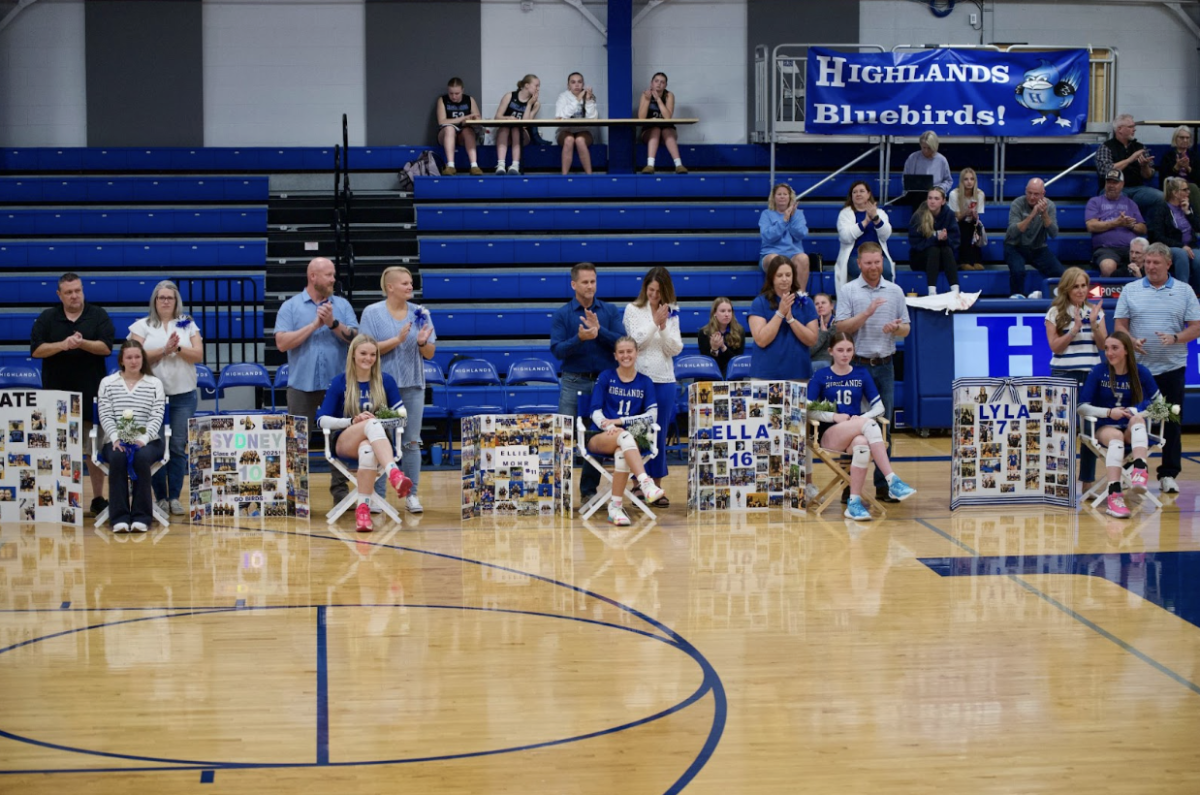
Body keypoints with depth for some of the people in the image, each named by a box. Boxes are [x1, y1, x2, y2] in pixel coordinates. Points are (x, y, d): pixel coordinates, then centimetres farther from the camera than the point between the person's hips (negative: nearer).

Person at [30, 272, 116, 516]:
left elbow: (106, 347, -6)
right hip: (57, 392, 1)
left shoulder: (98, 316, 3)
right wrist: (62, 345, -17)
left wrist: (82, 343, -21)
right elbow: (36, 350, -2)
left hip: (91, 393, -1)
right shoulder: (47, 318, 6)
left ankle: (98, 498, 8)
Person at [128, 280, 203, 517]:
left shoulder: (187, 325, 10)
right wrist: (164, 350, -16)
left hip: (183, 394, 1)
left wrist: (178, 348, -15)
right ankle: (160, 497, 6)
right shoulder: (142, 326, 6)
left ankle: (175, 497, 5)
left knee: (179, 446, -1)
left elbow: (198, 355, 1)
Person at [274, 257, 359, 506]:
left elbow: (356, 339, -1)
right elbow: (282, 343, -9)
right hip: (302, 384, -1)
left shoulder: (342, 305, 7)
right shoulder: (290, 306, 2)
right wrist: (314, 325, -12)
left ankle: (340, 490, 9)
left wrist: (333, 323, -14)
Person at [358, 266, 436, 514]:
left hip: (413, 385, 3)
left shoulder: (420, 313, 6)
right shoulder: (372, 313, -3)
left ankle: (412, 494, 9)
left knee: (411, 442, 3)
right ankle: (378, 495, 8)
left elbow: (430, 354, 6)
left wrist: (422, 343, -16)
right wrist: (398, 339, -17)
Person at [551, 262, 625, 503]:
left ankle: (589, 489, 16)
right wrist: (579, 338, -24)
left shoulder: (609, 311, 6)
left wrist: (598, 330, -17)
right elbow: (557, 350, -7)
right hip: (573, 381, -2)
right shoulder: (562, 314, 2)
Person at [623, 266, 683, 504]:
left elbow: (676, 349, 2)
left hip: (664, 379, 2)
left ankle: (657, 486, 11)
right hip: (639, 376, -2)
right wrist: (655, 322, -15)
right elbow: (636, 341, -7)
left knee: (660, 434, 5)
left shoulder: (672, 314, 6)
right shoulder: (633, 310, -1)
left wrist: (664, 327, -12)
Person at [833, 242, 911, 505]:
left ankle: (883, 485, 9)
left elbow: (906, 328, 11)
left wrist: (897, 328, -11)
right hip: (858, 365, -3)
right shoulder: (849, 291, 0)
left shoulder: (895, 291, 9)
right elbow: (841, 327, -7)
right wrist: (867, 313, -19)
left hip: (885, 365, 3)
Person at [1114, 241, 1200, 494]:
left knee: (1171, 423, 2)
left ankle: (1168, 474, 9)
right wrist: (1132, 341, -15)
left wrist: (1175, 338, -16)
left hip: (1171, 367, 0)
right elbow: (1120, 325, 5)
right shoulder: (1130, 290, 6)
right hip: (1138, 367, 0)